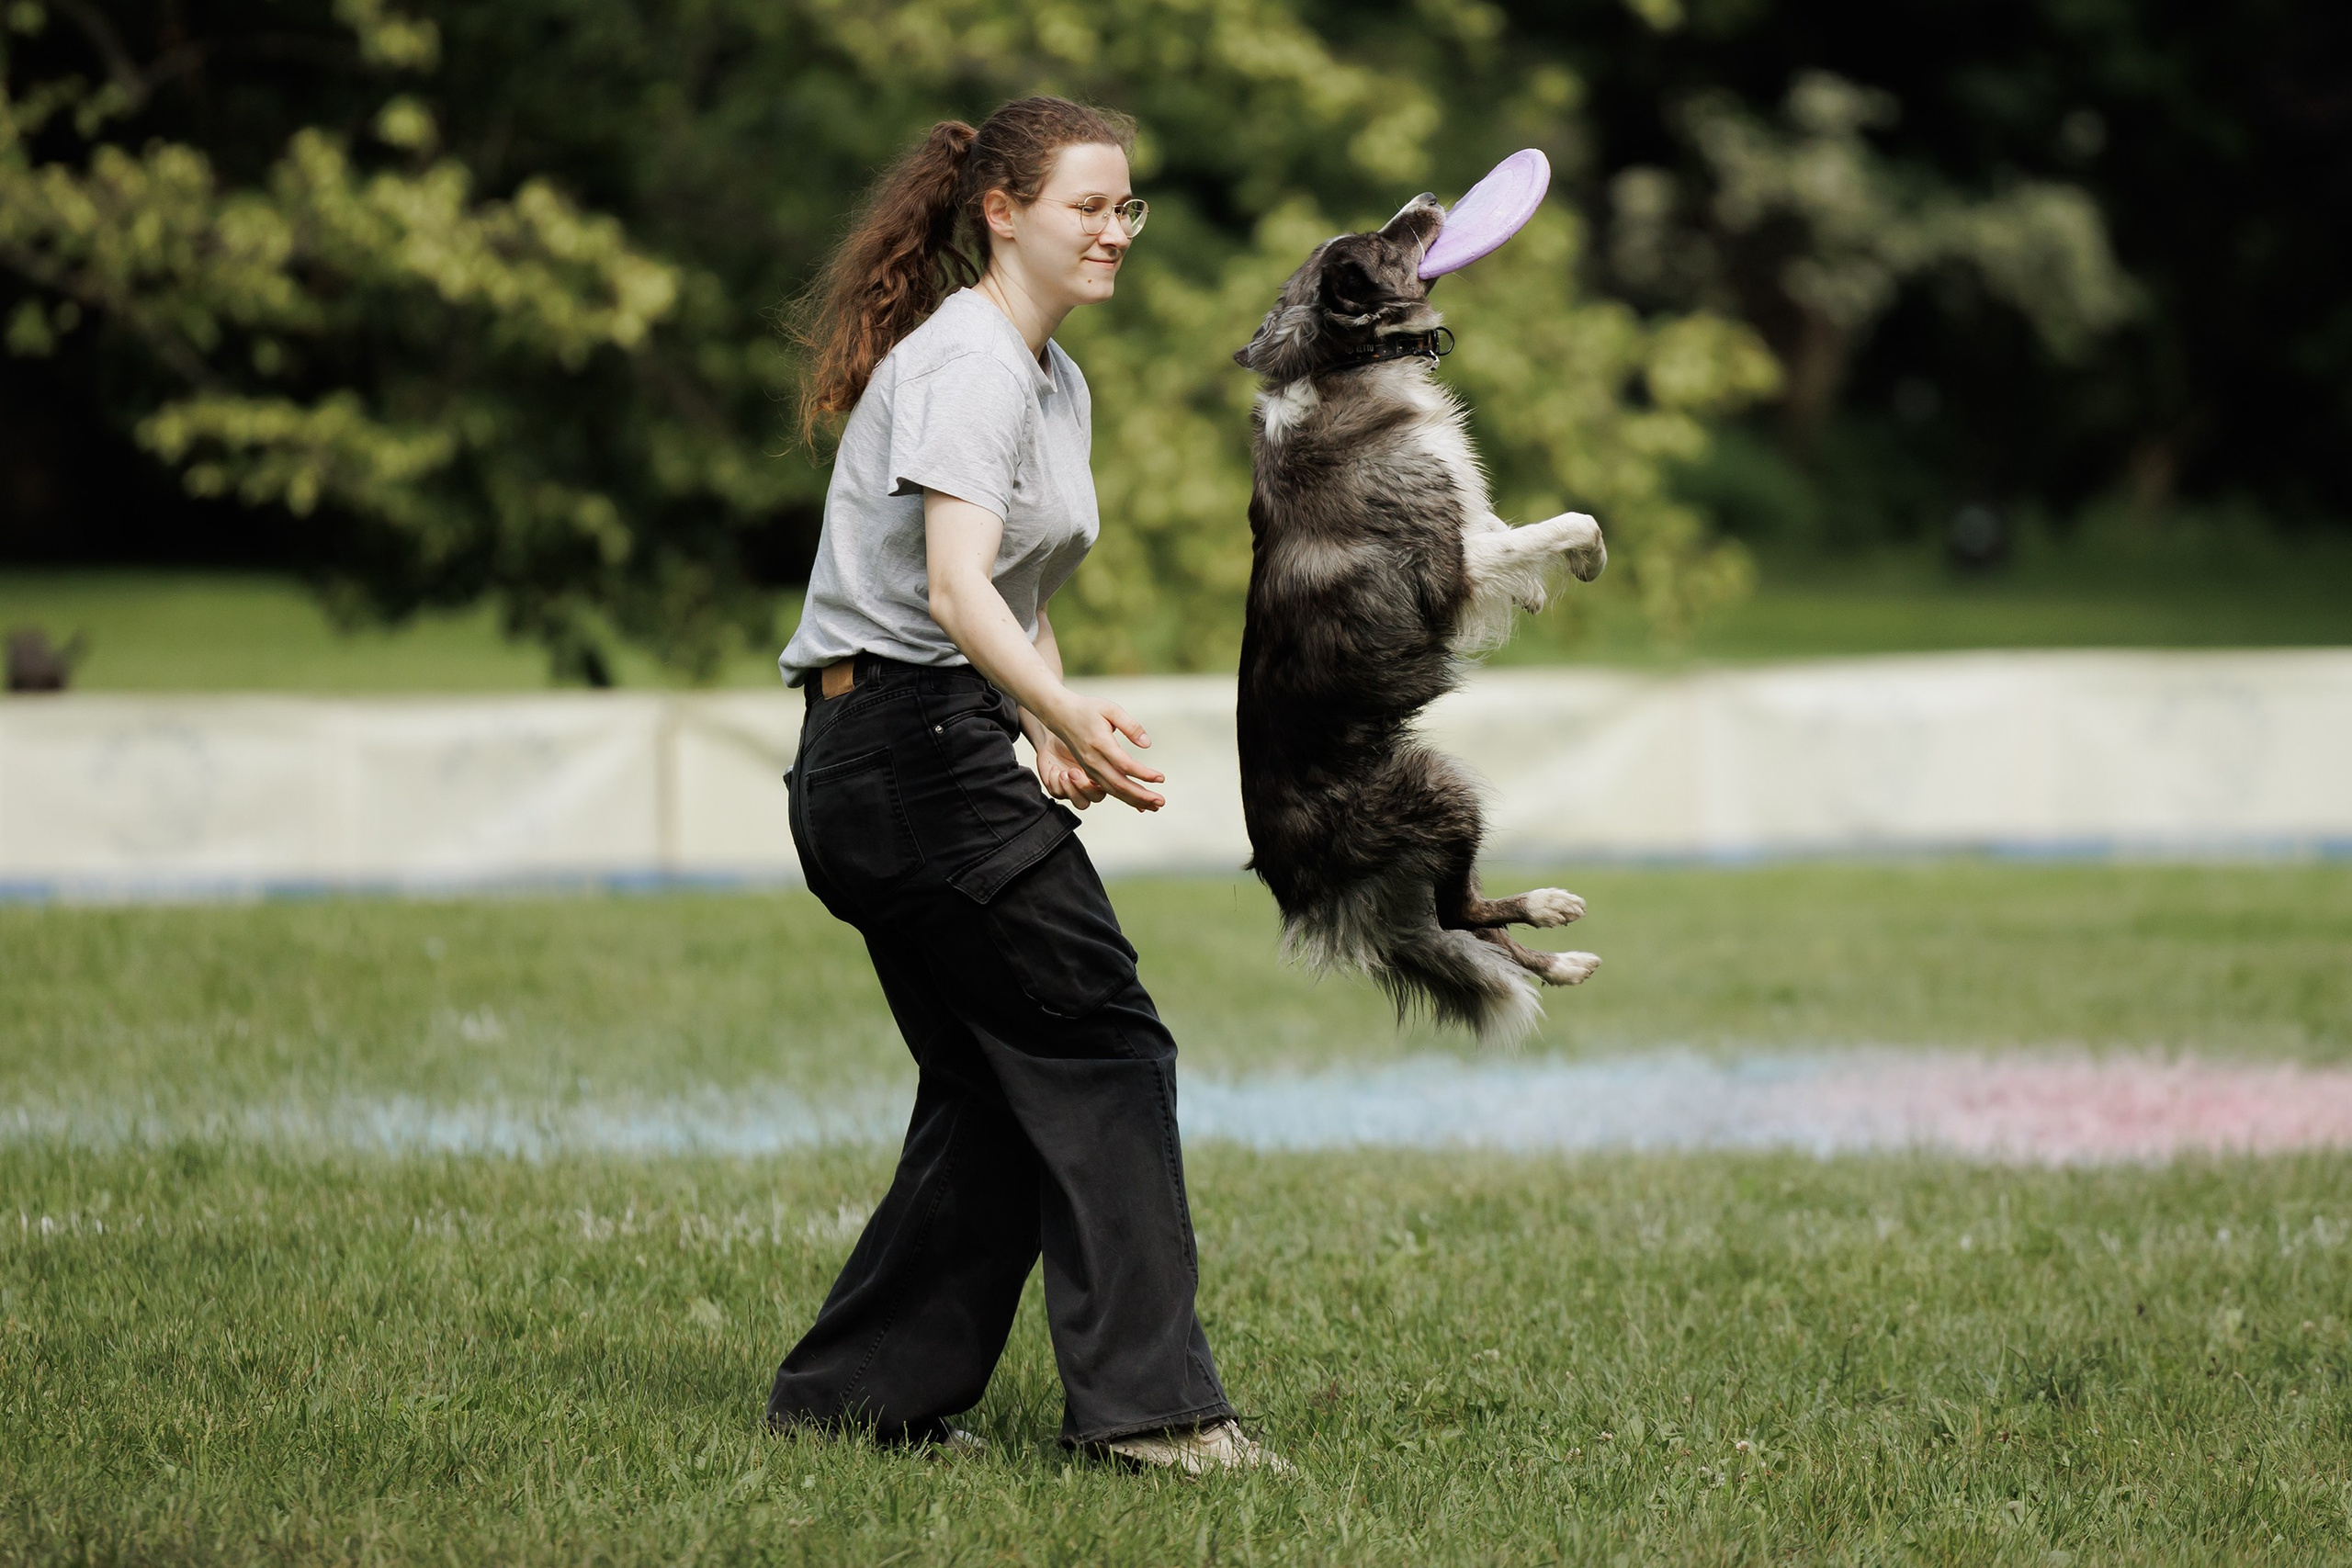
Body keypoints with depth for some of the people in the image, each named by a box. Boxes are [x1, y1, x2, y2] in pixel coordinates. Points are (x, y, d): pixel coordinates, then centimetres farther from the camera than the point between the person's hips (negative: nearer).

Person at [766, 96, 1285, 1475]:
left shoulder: (1058, 380, 18)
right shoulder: (965, 363, -14)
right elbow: (954, 590, -27)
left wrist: (1057, 735, 11)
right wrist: (1074, 722, -38)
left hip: (931, 765, 10)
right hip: (914, 744, -10)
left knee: (998, 1089, 11)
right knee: (1105, 1049, -10)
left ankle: (857, 1393, 16)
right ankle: (1151, 1400, -11)